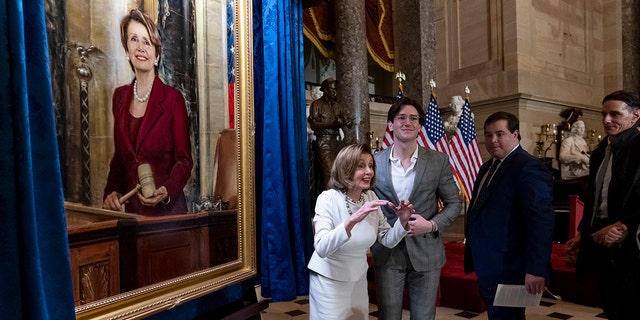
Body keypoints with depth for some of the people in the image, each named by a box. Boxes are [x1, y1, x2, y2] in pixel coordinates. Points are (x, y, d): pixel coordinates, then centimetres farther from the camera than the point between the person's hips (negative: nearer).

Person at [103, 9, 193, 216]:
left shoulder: (172, 98, -8)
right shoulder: (120, 96, 7)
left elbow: (184, 160, -8)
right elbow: (119, 156, 13)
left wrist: (166, 191, -24)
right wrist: (111, 192, -1)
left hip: (166, 209, -4)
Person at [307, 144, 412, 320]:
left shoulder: (370, 197, -3)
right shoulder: (328, 199, -21)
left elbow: (387, 240, 2)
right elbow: (321, 248, -33)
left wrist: (402, 221, -18)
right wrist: (352, 221, -44)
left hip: (359, 279, 6)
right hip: (329, 281, -6)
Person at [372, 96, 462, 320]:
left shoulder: (439, 161, -3)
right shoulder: (374, 161, -1)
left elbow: (454, 203, 2)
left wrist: (432, 225, -14)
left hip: (425, 253, 0)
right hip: (387, 253, 0)